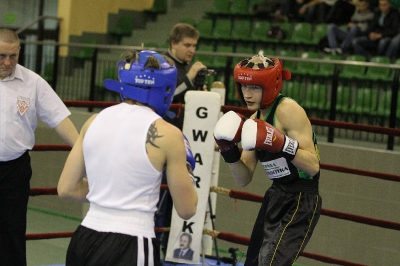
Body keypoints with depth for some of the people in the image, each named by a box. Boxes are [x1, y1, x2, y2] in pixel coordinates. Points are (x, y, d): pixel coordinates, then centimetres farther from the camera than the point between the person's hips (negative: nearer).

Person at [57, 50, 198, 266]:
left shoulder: (95, 121, 5)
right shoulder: (167, 134, -9)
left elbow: (66, 189, 10)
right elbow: (186, 209, -2)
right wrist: (186, 169, 15)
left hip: (84, 241, 5)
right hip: (129, 249, -5)